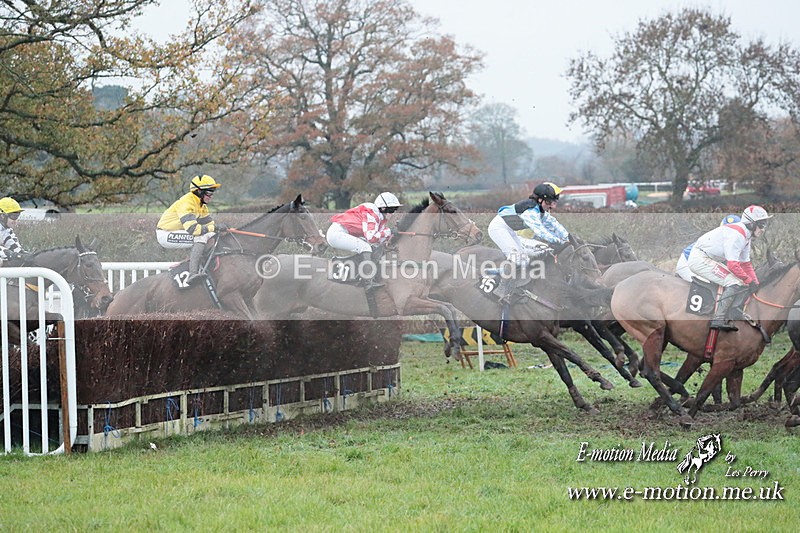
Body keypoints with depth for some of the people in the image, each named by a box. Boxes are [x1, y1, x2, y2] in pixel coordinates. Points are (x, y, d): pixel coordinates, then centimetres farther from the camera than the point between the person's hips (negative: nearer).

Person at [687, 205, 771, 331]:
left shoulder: (746, 236, 11)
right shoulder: (737, 234, -22)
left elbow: (746, 264, 16)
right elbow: (733, 265, -25)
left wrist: (755, 283, 6)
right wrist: (749, 281, -18)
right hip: (700, 259, -11)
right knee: (735, 283, -20)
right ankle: (718, 319, -19)